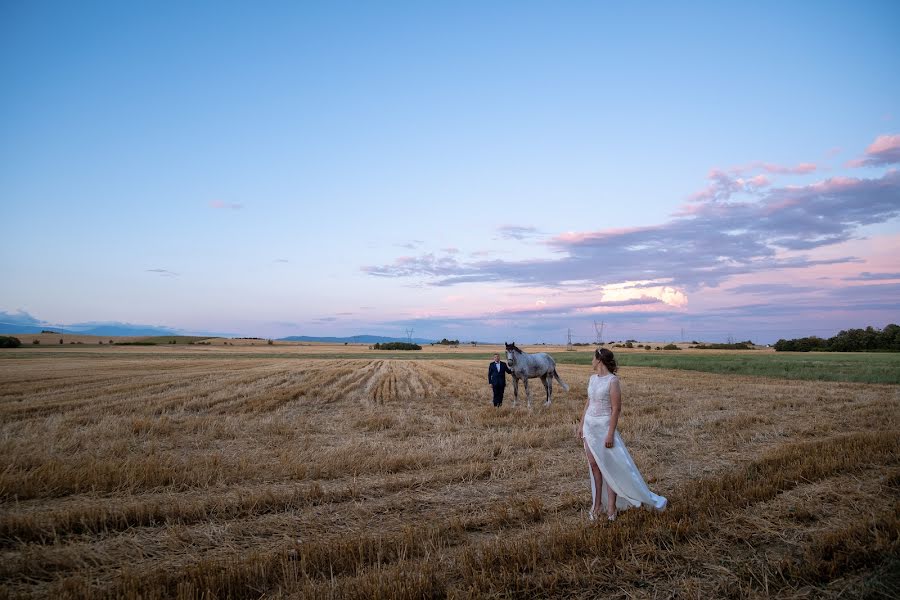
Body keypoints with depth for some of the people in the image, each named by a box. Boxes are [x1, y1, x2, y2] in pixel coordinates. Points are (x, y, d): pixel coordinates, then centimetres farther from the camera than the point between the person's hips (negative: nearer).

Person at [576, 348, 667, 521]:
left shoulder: (612, 380, -14)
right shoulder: (593, 378, 7)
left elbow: (616, 409, -15)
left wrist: (610, 434, -18)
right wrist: (581, 424, 15)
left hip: (603, 426, -7)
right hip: (589, 426, 7)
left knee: (610, 466, 0)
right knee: (594, 465, 10)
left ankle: (612, 507, 10)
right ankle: (598, 504, 19)